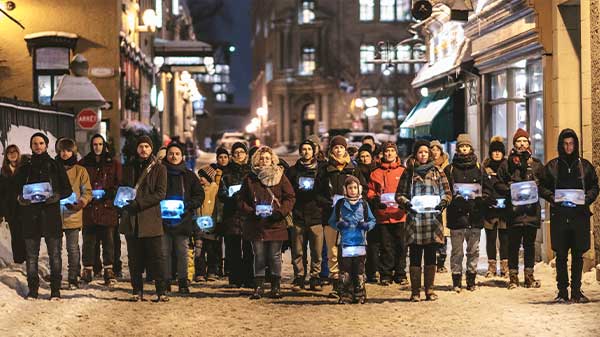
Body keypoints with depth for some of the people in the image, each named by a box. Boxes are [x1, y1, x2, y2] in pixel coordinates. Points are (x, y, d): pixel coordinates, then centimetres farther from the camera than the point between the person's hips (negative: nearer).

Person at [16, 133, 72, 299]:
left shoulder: (56, 166, 8)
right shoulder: (24, 169, 15)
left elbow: (67, 190, 8)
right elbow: (17, 191, 19)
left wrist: (57, 196, -12)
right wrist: (21, 199, -4)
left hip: (51, 216, -2)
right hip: (30, 217, 2)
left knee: (54, 254, -3)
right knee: (31, 255, 3)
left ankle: (55, 289, 1)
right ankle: (33, 289, 9)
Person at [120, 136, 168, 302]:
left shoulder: (159, 168, 2)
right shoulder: (128, 168, 15)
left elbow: (161, 193, -7)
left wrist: (139, 202, -17)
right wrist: (124, 200, 0)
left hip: (151, 219, -4)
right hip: (131, 220, 4)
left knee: (156, 256, -5)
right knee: (134, 258, 6)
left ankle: (161, 291, -4)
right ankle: (137, 291, 11)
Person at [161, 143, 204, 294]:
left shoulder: (189, 175, 10)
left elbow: (200, 195, 9)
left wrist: (187, 205, -7)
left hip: (183, 219, 0)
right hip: (164, 220, 0)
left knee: (182, 252, 1)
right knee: (165, 252, 1)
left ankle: (183, 282, 6)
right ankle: (165, 281, 7)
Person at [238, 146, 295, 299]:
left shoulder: (280, 176, 4)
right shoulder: (250, 178, 7)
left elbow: (290, 197, 2)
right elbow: (241, 200, 9)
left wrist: (280, 212, -12)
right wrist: (251, 212, -8)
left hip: (275, 224, -1)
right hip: (256, 225, 1)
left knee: (275, 256, 3)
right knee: (259, 256, 3)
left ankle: (276, 287, 11)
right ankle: (258, 287, 8)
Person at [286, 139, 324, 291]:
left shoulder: (320, 170, 8)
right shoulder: (293, 171, 11)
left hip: (316, 216, -1)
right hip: (298, 216, 1)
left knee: (317, 250, -2)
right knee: (297, 251, 1)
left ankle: (315, 277, 7)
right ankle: (299, 277, 9)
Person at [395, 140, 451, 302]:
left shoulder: (437, 172, 10)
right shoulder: (408, 173, 8)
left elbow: (447, 193, 9)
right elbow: (399, 194, 8)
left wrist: (442, 203, -11)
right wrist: (406, 204, -11)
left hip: (433, 221, 1)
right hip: (414, 220, -1)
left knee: (430, 257, 3)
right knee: (415, 257, 0)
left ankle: (429, 290, 10)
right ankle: (415, 291, 4)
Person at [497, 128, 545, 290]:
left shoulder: (536, 164, 11)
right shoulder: (507, 164, 6)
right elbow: (499, 184, 6)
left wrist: (537, 189, -6)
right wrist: (509, 191, -10)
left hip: (532, 210, 2)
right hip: (514, 210, -2)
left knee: (529, 244, 6)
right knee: (514, 244, -1)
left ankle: (529, 276, 12)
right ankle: (513, 276, 4)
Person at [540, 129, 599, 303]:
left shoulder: (585, 166, 10)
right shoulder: (551, 166, 8)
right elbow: (542, 187, 8)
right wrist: (553, 198, -9)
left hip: (580, 215, 1)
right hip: (559, 216, 0)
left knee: (578, 254, 3)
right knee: (561, 255, 1)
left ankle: (576, 291, 9)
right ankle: (562, 291, 6)